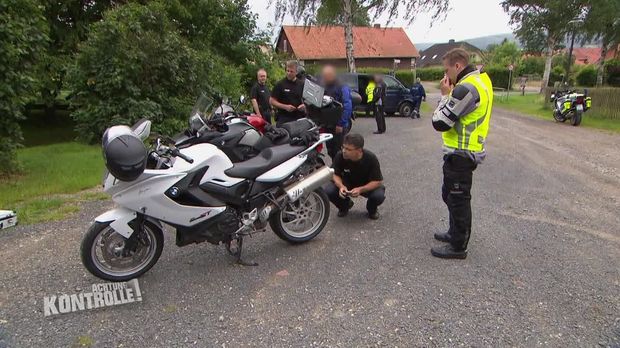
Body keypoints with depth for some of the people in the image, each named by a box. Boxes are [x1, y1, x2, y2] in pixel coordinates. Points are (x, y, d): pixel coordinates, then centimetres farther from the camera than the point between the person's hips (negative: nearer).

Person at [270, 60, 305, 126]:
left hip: (299, 118, 3)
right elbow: (272, 101, 0)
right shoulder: (280, 84, 2)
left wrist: (304, 105, -5)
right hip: (283, 119, -3)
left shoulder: (301, 84, 12)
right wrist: (285, 107, -13)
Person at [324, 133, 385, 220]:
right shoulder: (340, 156, -24)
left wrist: (360, 189, -39)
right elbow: (335, 174, -11)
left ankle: (372, 209, 7)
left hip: (367, 186, -2)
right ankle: (345, 205, 9)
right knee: (328, 190, -26)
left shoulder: (371, 158, -27)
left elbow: (377, 181, -23)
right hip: (346, 184, 2)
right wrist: (341, 186, -33)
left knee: (379, 195, -33)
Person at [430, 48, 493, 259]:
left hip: (460, 155, -10)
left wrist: (445, 95, -11)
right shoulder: (481, 80, 9)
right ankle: (455, 233, 39)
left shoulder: (466, 88, -24)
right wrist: (450, 94, 3)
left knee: (458, 199, 2)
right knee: (450, 194, 23)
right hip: (467, 151, 10)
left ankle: (458, 247, 15)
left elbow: (440, 123, -21)